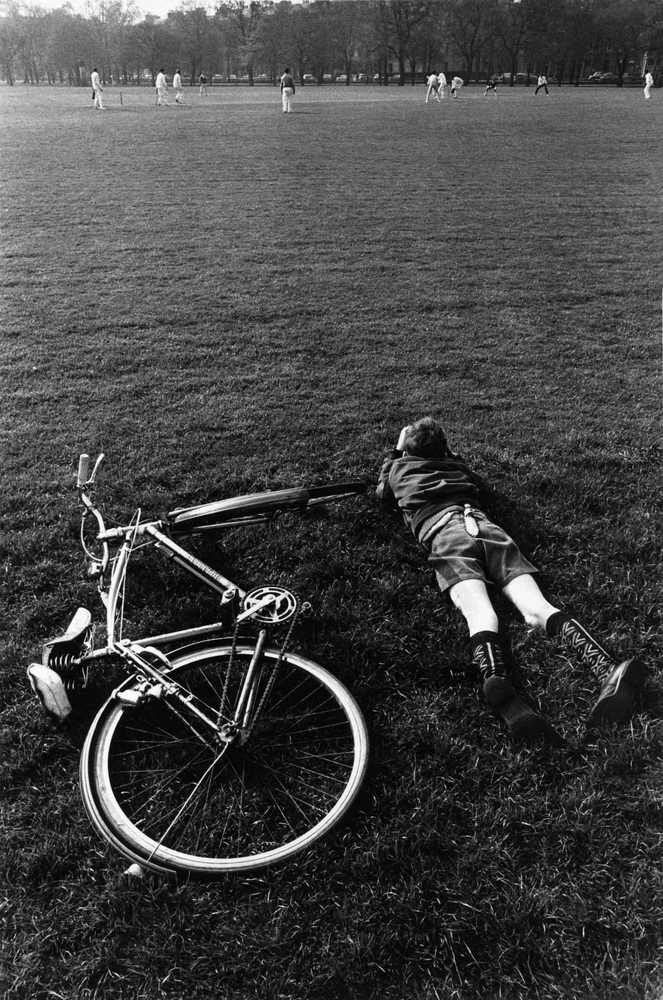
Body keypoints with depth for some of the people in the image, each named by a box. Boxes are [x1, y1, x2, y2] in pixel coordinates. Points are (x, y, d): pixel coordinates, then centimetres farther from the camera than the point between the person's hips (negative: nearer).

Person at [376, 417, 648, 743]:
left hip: (444, 534, -3)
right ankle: (608, 671, -44)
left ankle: (503, 696, -59)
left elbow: (382, 492, 49)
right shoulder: (456, 466, 34)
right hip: (486, 526, 3)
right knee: (537, 607, -17)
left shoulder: (400, 468, 29)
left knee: (480, 614, -28)